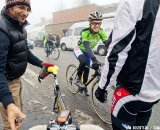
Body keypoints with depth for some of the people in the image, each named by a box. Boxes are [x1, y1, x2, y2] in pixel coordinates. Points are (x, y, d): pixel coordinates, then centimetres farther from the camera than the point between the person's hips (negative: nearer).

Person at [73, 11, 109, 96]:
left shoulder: (101, 32, -22)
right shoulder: (85, 32, -35)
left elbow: (108, 44, -28)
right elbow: (87, 46, -48)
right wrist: (94, 59, -61)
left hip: (87, 51, 5)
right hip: (79, 49, -4)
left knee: (87, 69, 6)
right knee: (83, 61, -33)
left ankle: (84, 85, 31)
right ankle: (78, 79, -9)